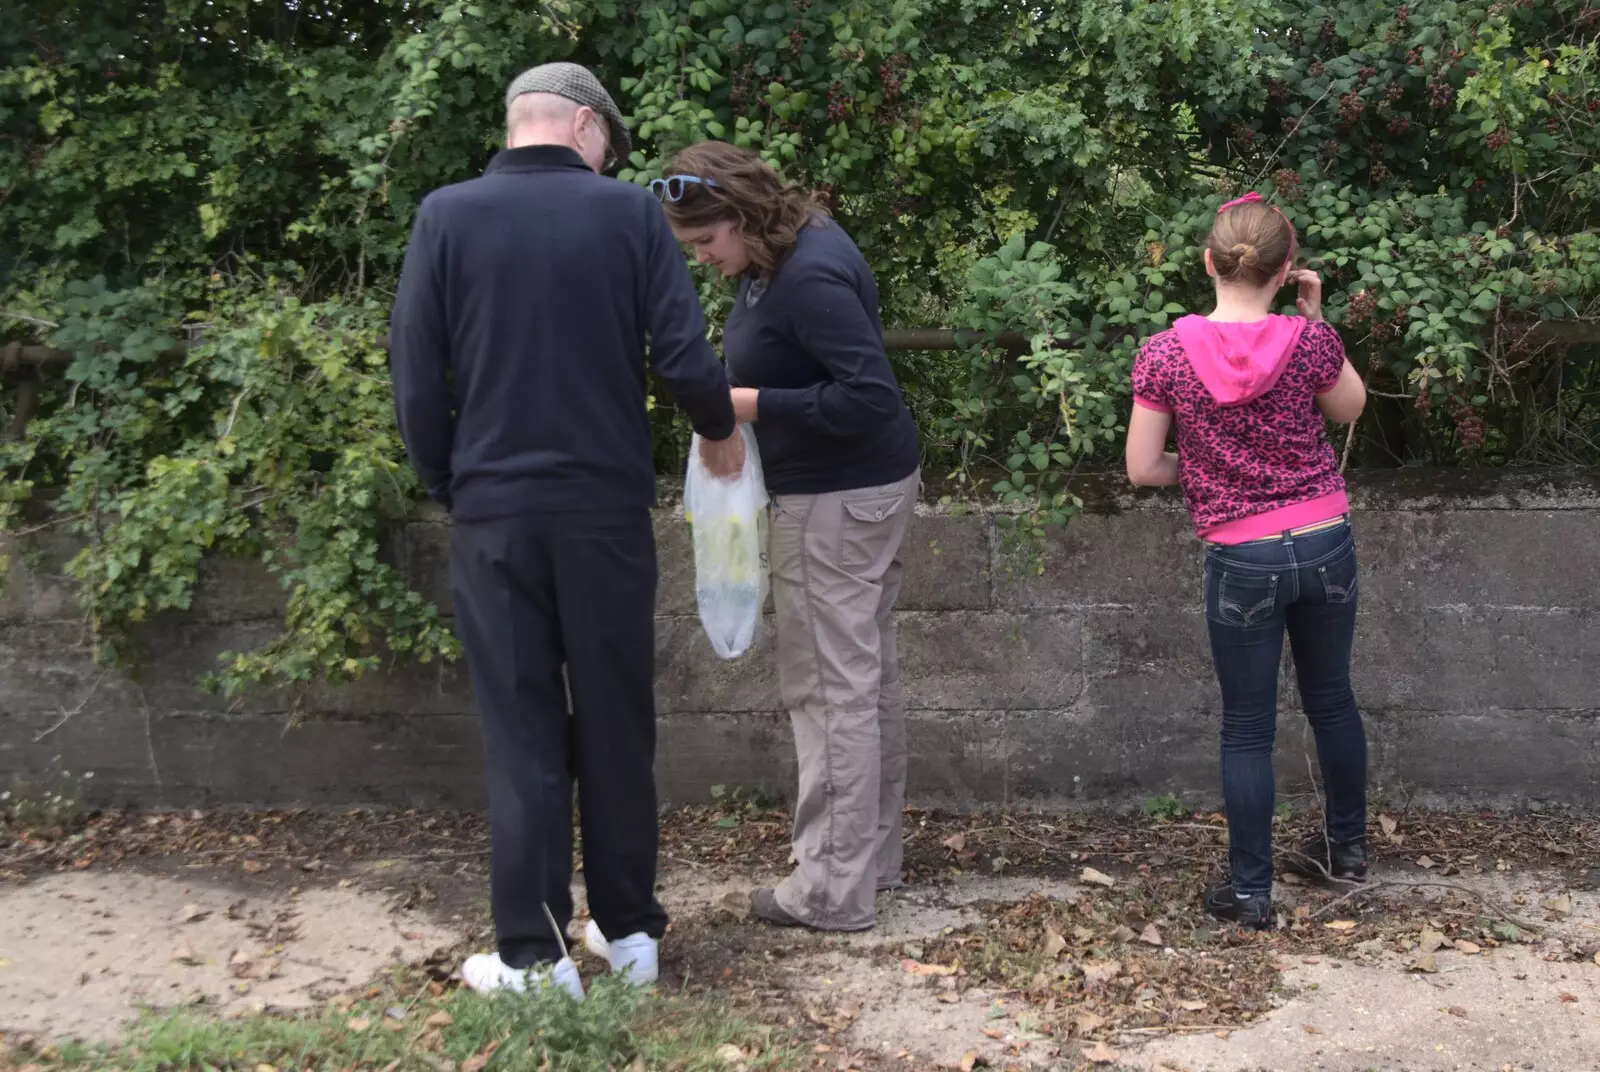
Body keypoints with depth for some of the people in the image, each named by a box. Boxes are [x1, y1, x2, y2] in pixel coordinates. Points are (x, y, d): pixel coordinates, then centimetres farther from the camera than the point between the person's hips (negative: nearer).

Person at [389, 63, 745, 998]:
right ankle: (630, 932, 21)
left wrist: (450, 485, 11)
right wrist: (721, 432, 12)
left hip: (494, 513, 0)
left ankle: (533, 957, 10)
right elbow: (685, 357, -8)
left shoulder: (446, 217, -1)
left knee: (523, 736, 7)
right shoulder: (629, 211, -2)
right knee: (617, 726, 12)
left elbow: (416, 379, -3)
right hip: (608, 509, 0)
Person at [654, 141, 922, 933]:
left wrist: (755, 404, -22)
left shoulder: (809, 278, -24)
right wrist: (738, 373, 5)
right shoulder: (784, 254, 8)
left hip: (837, 502, -11)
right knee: (867, 676, 17)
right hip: (865, 488, 11)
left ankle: (835, 891, 5)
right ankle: (874, 855, 30)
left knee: (829, 688, -4)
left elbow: (868, 395, -28)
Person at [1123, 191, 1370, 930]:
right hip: (1326, 545, 2)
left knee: (1247, 728, 9)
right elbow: (1350, 407, 12)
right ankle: (1347, 845, 40)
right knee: (1332, 698, 22)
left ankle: (1251, 892, 16)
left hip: (1243, 562, -2)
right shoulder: (1309, 339, -8)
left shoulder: (1165, 355, -12)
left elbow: (1142, 469, -7)